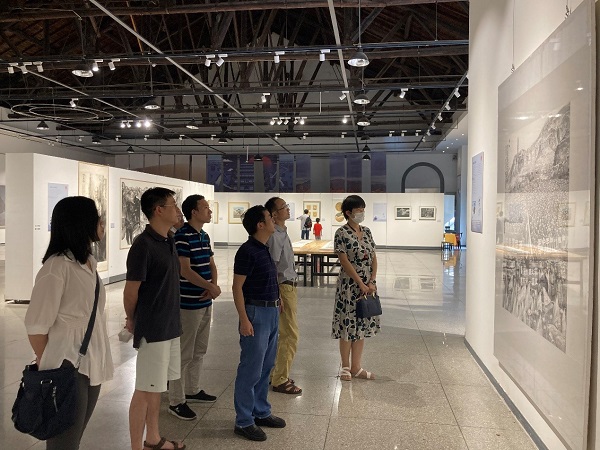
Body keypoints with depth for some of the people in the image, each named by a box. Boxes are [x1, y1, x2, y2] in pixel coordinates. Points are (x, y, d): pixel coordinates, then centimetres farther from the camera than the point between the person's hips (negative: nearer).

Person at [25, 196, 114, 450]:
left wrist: (98, 361, 13)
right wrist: (48, 369, -4)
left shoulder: (89, 261, 8)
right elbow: (36, 325, -16)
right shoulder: (57, 266, -18)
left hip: (92, 364, 7)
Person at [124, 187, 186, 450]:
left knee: (156, 387, 19)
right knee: (145, 390, 3)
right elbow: (130, 291, -13)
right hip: (152, 329, -8)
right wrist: (132, 320, 2)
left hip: (170, 326, 8)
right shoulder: (143, 245, -19)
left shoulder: (169, 241, 8)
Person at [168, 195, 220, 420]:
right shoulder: (182, 236, -16)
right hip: (188, 304, -9)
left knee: (199, 350, 18)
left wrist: (213, 287, -6)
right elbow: (185, 270, -20)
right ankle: (176, 401, 10)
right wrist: (211, 287, -13)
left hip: (205, 302, 9)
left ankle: (193, 390, 33)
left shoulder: (204, 236, 10)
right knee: (184, 353, -1)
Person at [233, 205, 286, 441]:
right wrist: (244, 319, -21)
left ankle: (261, 412, 30)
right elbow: (237, 287, -17)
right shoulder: (248, 251, -16)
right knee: (251, 369, -1)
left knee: (265, 367, 17)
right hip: (256, 313, -9)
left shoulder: (265, 249, 11)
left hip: (271, 312, 9)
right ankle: (243, 422, 11)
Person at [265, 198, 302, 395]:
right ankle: (279, 380, 8)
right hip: (284, 288, -10)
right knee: (290, 335, -4)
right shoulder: (275, 236, -19)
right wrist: (277, 297, -21)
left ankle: (277, 374, 30)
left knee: (284, 334, 17)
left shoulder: (283, 233, 12)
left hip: (290, 287, 10)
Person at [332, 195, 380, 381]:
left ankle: (356, 367, 23)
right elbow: (345, 261, -15)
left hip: (368, 285, 6)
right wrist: (361, 283, -16)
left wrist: (372, 282, -5)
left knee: (361, 325, 12)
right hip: (349, 285, -6)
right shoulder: (341, 233, -10)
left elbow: (374, 258, 7)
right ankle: (345, 367, 19)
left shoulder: (366, 232, 9)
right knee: (348, 325, 3)